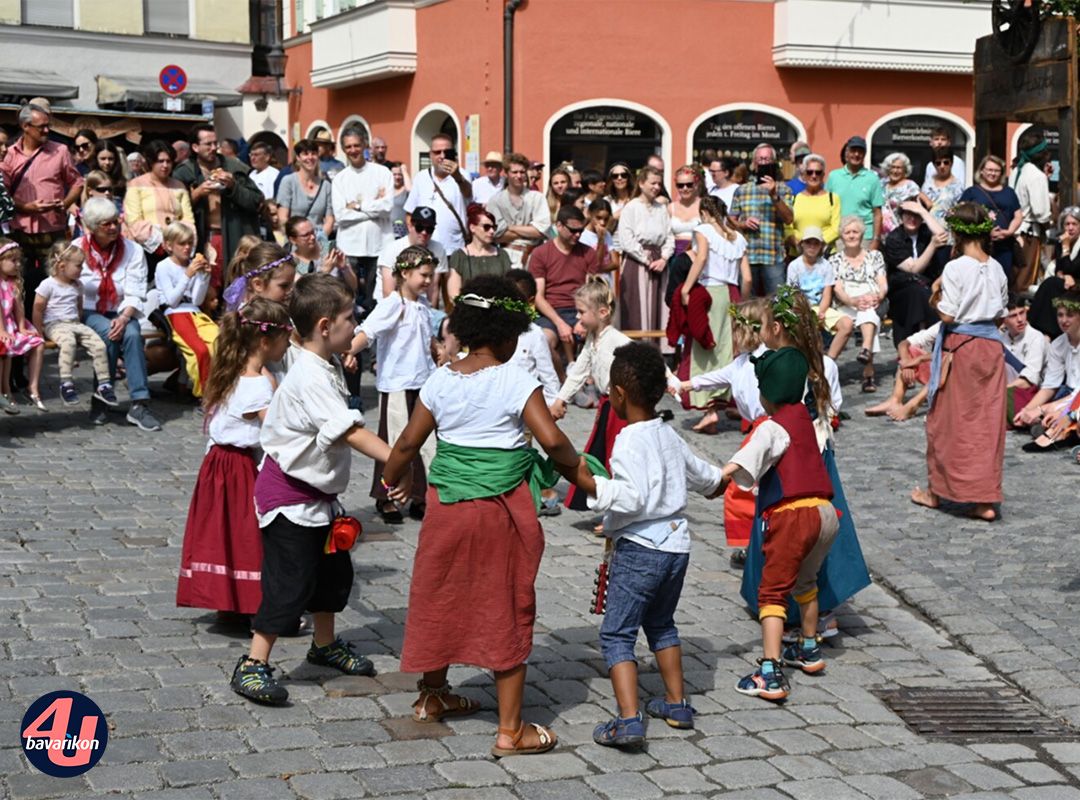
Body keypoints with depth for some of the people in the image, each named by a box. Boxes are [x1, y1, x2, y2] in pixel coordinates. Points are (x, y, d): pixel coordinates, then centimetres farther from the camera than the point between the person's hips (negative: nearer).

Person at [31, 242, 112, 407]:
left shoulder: (77, 286, 14)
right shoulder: (48, 285, -5)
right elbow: (38, 308, -4)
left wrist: (79, 324, 12)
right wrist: (38, 332, -5)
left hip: (75, 324, 6)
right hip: (55, 325, -6)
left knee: (99, 344, -17)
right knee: (68, 342, -40)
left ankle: (103, 385, -12)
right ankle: (66, 384, -36)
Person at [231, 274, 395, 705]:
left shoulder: (324, 369, 8)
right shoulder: (311, 378, -25)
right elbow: (351, 432, -34)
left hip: (316, 491, 10)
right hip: (290, 495, -10)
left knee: (334, 569, 20)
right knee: (290, 582, -6)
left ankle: (326, 644, 39)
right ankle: (252, 666, 2)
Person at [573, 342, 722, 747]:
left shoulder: (629, 442, -15)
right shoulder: (670, 437, 11)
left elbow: (631, 497, -28)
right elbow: (701, 473, 30)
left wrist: (591, 485, -22)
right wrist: (717, 481, 51)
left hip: (639, 548, -8)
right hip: (676, 545, 9)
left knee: (616, 634, -5)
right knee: (661, 623, 27)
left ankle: (628, 721, -15)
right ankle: (676, 703, 33)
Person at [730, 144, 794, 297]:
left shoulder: (782, 189, 8)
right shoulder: (741, 190, 13)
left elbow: (789, 219, -4)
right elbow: (731, 221, 14)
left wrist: (774, 195, -14)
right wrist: (743, 224, -7)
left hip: (774, 257, -2)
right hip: (747, 256, 2)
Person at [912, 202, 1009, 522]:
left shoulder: (955, 268, -15)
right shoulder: (996, 269, 3)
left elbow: (948, 316, -16)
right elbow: (1000, 316, 9)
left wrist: (937, 299, 2)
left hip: (960, 346, -5)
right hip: (991, 347, 5)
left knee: (947, 420, 8)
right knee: (988, 421, 6)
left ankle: (937, 491, 20)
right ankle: (985, 499, 6)